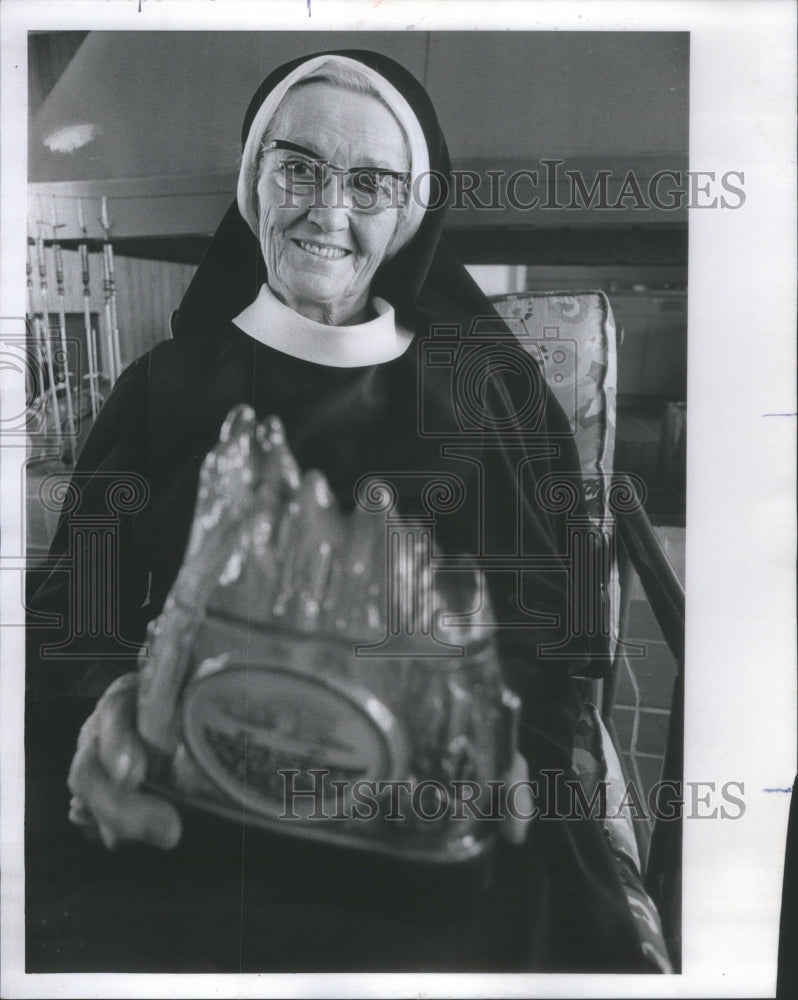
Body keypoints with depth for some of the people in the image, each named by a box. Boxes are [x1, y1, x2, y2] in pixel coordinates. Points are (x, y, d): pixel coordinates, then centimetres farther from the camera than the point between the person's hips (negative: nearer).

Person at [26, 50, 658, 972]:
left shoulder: (484, 393, 10)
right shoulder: (168, 387, 10)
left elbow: (550, 622, 5)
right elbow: (68, 605, 6)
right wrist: (107, 700, -17)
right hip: (197, 830, 0)